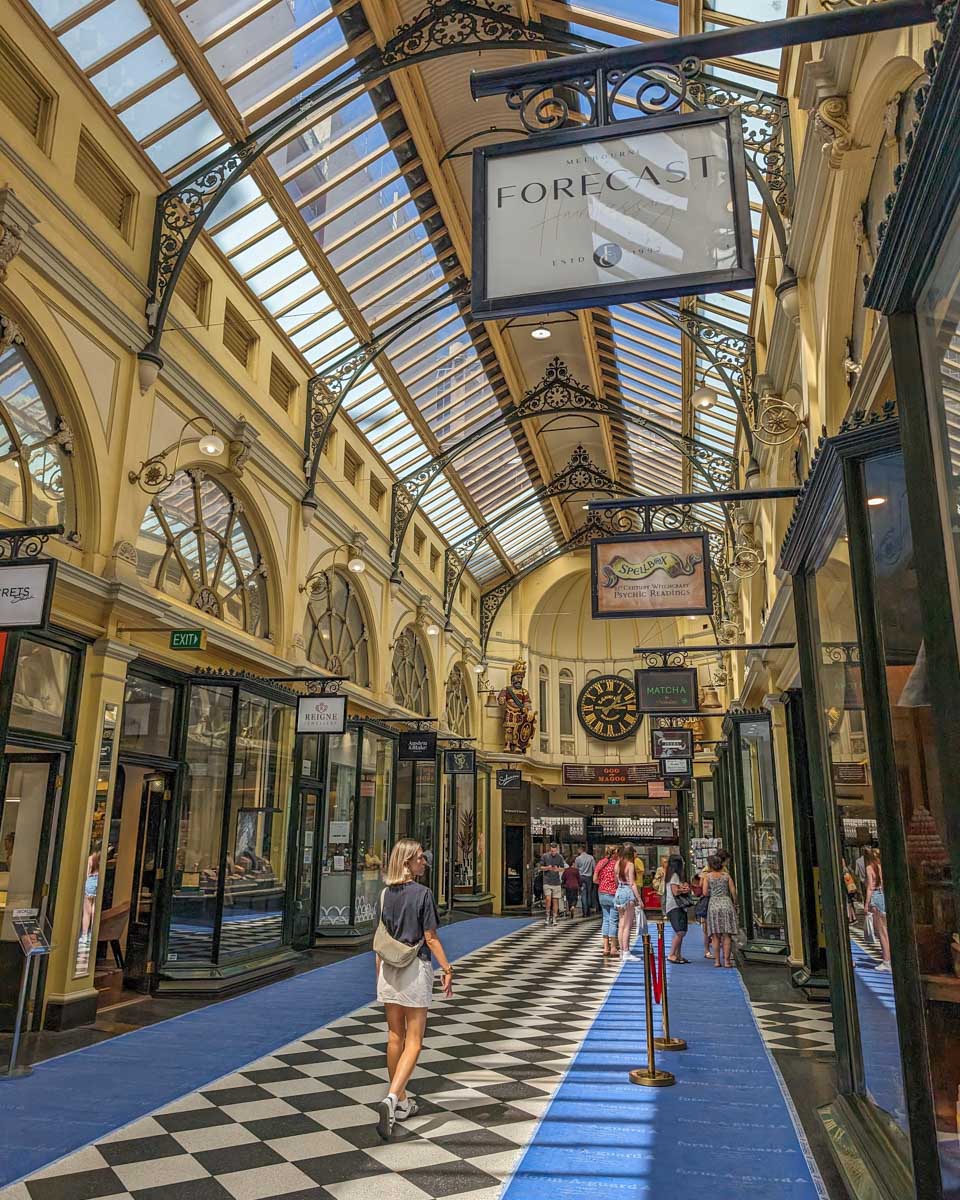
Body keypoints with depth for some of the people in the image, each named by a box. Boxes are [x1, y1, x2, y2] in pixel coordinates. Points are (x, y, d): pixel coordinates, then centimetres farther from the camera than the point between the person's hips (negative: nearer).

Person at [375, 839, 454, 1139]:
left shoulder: (387, 893, 3)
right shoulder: (422, 893, -14)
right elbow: (430, 938, -12)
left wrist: (378, 972, 18)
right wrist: (447, 969, -3)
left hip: (389, 968, 6)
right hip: (415, 968, -6)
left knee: (395, 1036, 17)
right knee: (413, 1041, 2)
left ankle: (401, 1102, 28)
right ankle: (391, 1099, -14)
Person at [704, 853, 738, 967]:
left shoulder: (708, 876, 3)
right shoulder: (726, 875, 8)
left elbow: (705, 892, -4)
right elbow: (733, 891, 4)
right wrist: (734, 902, 16)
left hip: (713, 904, -1)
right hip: (726, 903, 1)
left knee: (715, 935, 3)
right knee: (727, 935, 3)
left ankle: (717, 961, 2)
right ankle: (727, 960, 0)